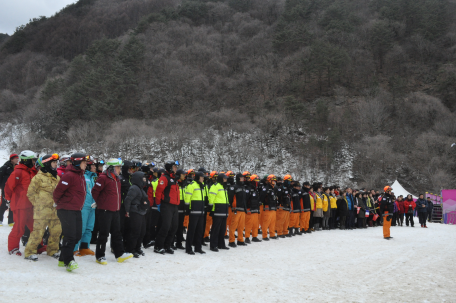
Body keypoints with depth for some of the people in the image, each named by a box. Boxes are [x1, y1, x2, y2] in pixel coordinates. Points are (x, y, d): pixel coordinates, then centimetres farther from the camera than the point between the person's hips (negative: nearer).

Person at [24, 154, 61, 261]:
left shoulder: (57, 178, 14)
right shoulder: (39, 177, -7)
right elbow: (30, 193, -5)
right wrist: (38, 204, -4)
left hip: (54, 211, 6)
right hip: (42, 211, -6)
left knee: (56, 231, 9)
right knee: (38, 231, -6)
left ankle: (53, 250, 25)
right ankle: (30, 252, 7)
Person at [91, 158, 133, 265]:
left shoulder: (117, 179, 14)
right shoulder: (103, 178, -13)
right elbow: (95, 191, -12)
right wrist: (100, 203, -1)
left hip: (115, 211, 8)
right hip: (105, 211, -8)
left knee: (117, 233, 12)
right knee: (103, 234, -1)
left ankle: (120, 254, 18)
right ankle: (100, 256, 9)